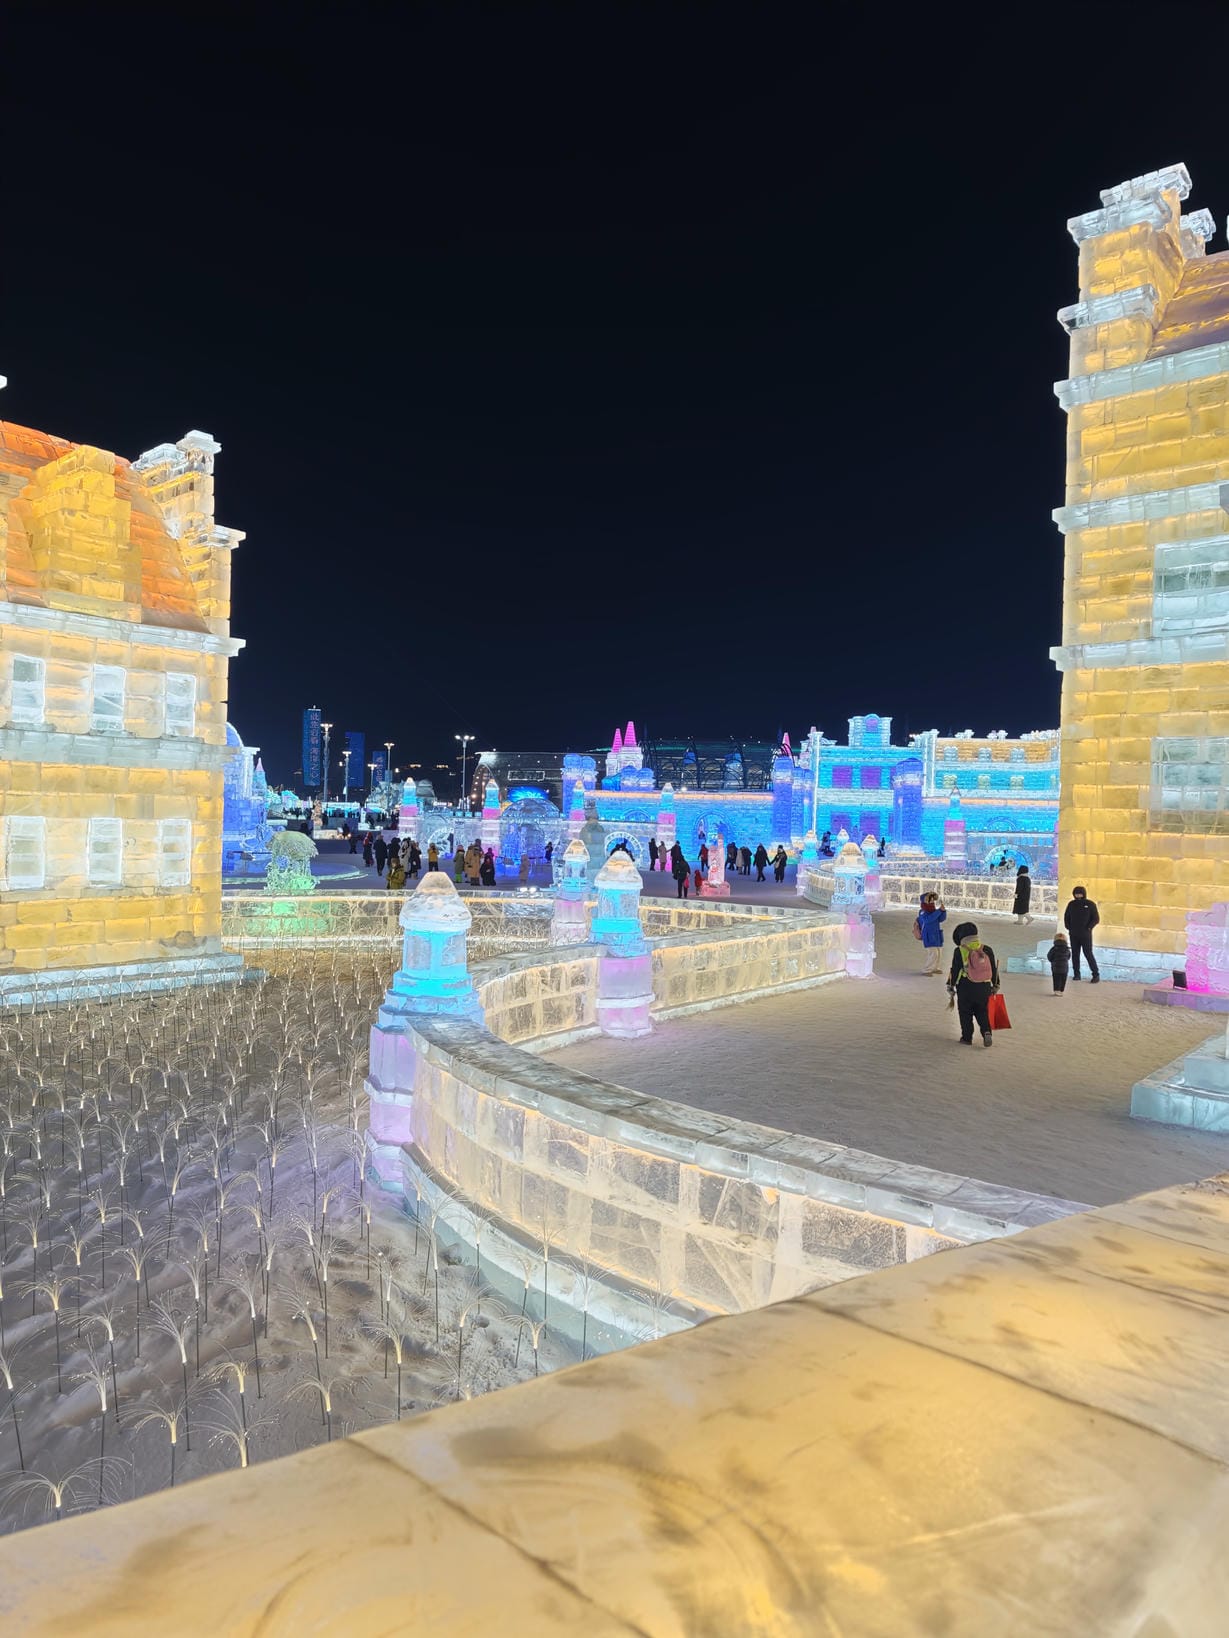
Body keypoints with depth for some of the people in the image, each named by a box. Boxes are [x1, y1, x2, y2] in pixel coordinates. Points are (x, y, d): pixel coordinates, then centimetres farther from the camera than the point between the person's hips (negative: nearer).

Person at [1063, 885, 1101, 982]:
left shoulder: (1090, 904, -4)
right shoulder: (1072, 904, 7)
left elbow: (1096, 918, -4)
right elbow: (1066, 917, 16)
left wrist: (1088, 928, -13)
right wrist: (1069, 928, 4)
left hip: (1085, 934, -4)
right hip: (1073, 934, 4)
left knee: (1088, 954, -6)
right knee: (1075, 954, 5)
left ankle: (1096, 974, 2)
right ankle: (1076, 974, 12)